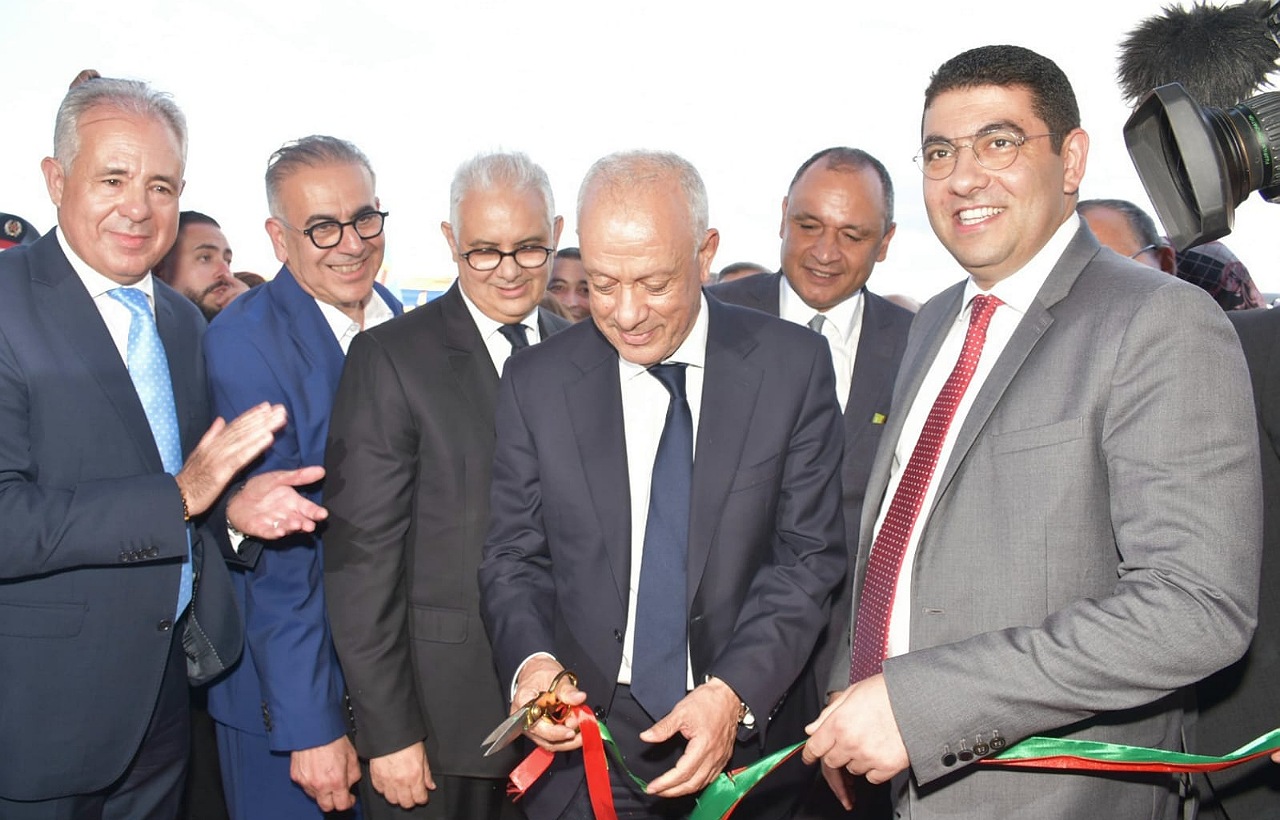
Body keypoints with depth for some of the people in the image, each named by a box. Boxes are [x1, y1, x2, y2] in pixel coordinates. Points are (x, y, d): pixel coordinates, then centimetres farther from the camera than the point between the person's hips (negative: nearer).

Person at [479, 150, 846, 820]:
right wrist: (531, 660, -17)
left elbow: (810, 555, -8)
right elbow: (514, 558, 1)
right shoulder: (536, 382, -3)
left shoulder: (793, 364, -7)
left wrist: (734, 690, -19)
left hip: (749, 734, 0)